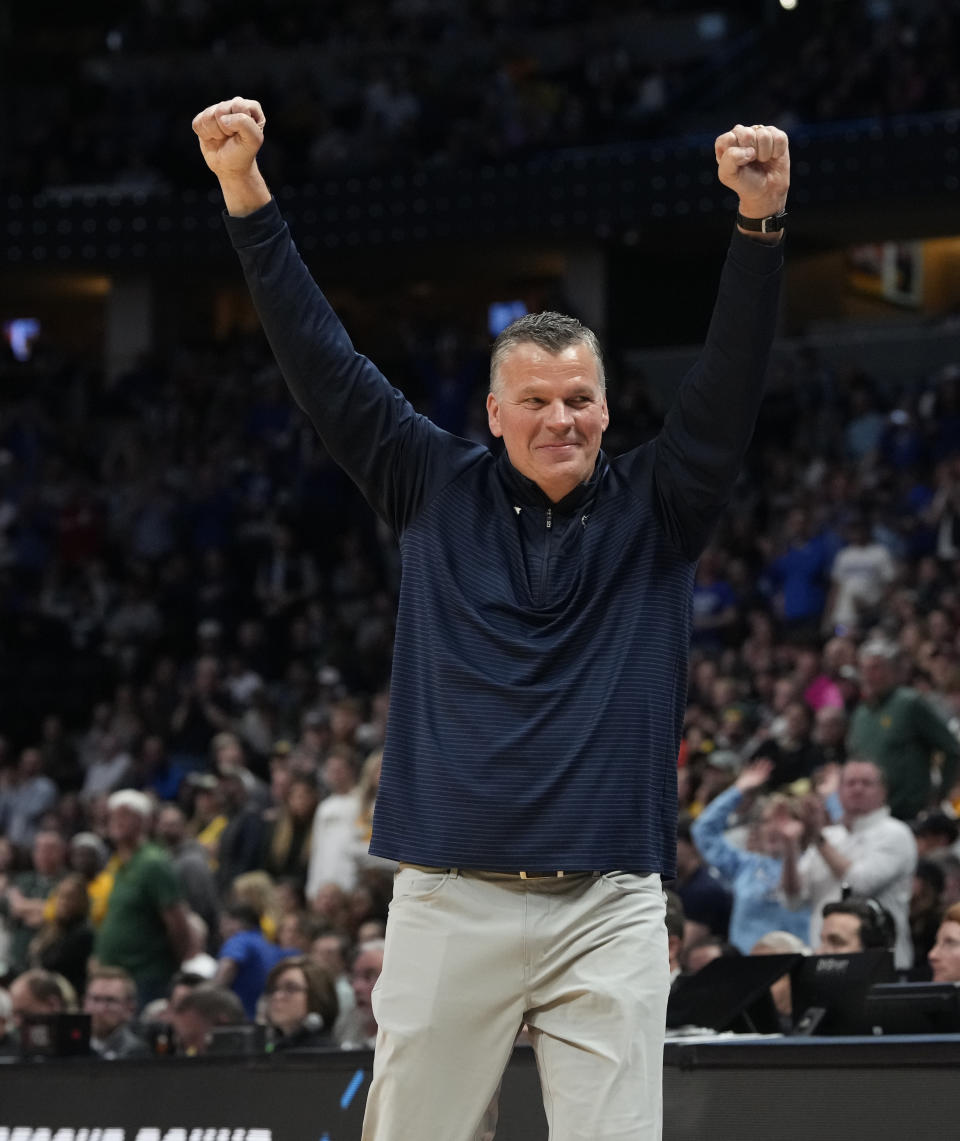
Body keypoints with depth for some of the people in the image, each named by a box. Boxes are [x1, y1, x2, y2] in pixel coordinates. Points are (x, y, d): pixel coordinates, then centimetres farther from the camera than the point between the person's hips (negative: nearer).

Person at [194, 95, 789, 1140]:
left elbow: (729, 384, -2)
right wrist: (246, 195, 0)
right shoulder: (439, 494, 9)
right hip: (449, 900, 0)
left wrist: (761, 223, -15)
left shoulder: (653, 508, 9)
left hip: (608, 915, 0)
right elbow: (324, 367, 7)